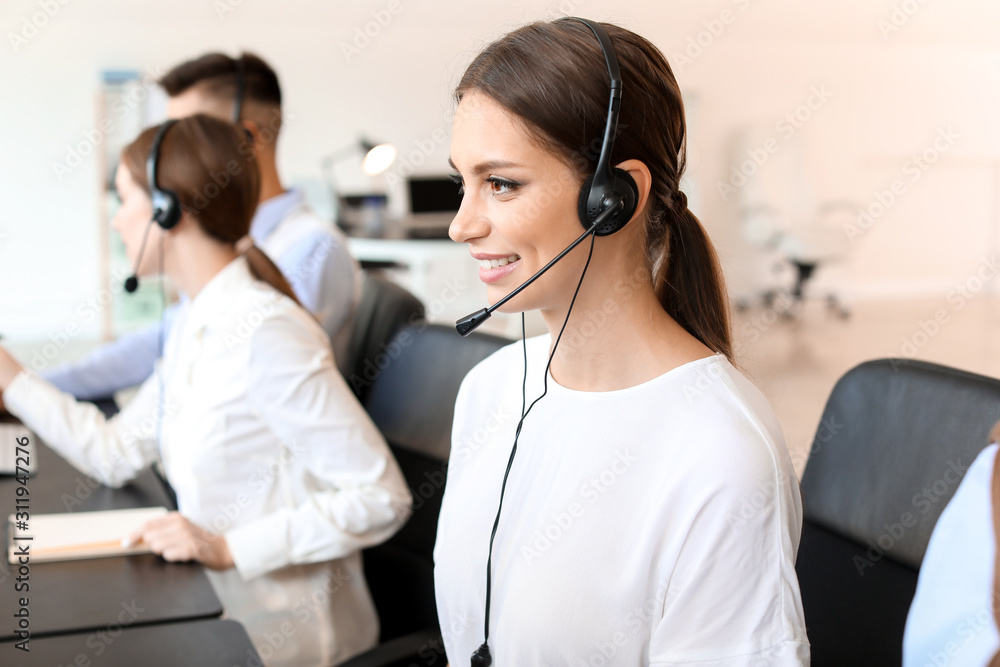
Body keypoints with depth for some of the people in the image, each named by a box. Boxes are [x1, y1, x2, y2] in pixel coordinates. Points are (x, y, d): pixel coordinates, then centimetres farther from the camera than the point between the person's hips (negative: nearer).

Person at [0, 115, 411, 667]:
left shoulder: (265, 333, -22)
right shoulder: (194, 323, 7)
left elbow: (381, 500, -24)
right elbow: (115, 454, 11)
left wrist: (229, 548, -26)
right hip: (223, 610, 8)